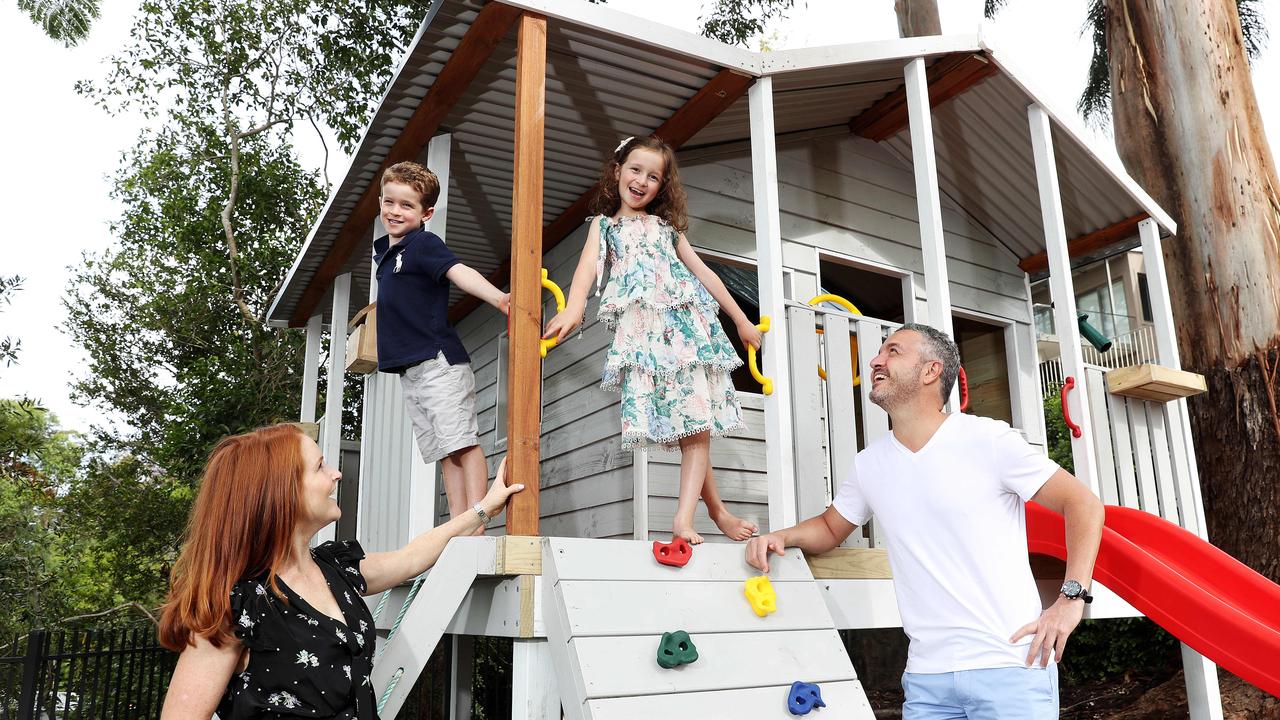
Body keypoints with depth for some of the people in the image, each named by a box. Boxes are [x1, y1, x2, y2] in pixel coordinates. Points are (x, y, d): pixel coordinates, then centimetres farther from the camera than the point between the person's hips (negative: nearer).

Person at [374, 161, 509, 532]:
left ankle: (475, 527, -14)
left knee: (461, 442, -12)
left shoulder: (424, 244, -7)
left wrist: (497, 297, -42)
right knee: (443, 451, 6)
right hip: (410, 370, 9)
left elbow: (460, 272, -24)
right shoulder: (383, 250, 18)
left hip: (439, 362, -9)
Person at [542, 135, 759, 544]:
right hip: (642, 331, -2)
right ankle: (717, 511, 4)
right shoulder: (604, 224, 16)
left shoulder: (667, 227, 25)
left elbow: (703, 272, 25)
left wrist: (741, 319, 22)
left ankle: (684, 518, -11)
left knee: (697, 426, -10)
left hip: (686, 325, 3)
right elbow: (588, 266, -4)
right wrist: (573, 308, -25)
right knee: (683, 429, -8)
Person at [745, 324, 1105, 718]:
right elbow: (831, 527, 19)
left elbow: (1083, 504, -5)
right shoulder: (868, 464, 6)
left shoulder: (988, 439, -8)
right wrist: (782, 537, -2)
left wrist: (1071, 597, -15)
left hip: (1011, 668, -4)